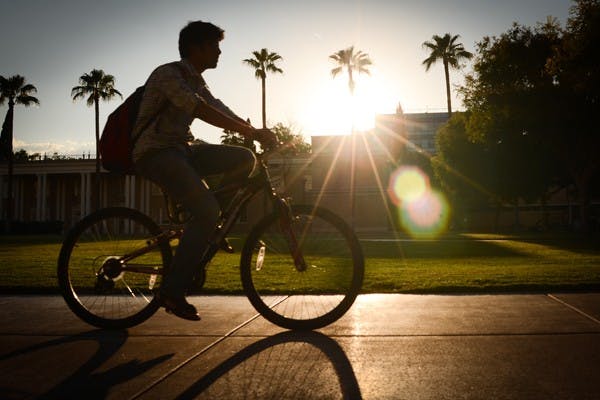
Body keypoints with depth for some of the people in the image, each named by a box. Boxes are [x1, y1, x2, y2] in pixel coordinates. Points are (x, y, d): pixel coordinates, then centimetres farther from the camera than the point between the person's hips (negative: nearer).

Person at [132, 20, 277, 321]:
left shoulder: (196, 81, 16)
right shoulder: (168, 74, -13)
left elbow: (220, 110, 10)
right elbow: (201, 111, -27)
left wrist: (258, 133, -4)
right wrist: (252, 132, -30)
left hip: (180, 149, 9)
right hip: (155, 153, -9)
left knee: (244, 158, -6)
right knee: (207, 210, -24)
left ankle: (208, 228, 3)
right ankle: (172, 291, -15)